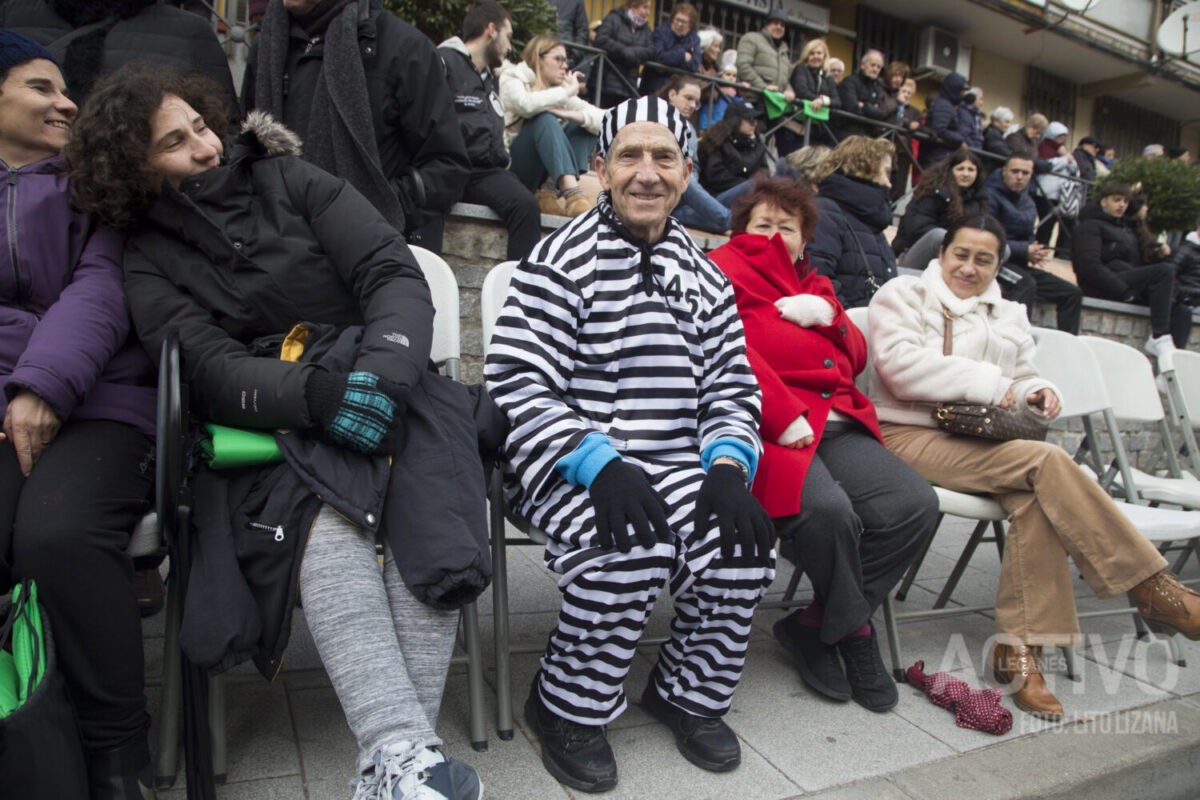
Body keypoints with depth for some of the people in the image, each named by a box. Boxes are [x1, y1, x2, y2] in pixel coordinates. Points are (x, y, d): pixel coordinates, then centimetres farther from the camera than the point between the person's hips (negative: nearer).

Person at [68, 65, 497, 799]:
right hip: (276, 427, 0)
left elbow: (396, 274, 1)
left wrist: (384, 371, -19)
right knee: (327, 521, -33)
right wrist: (314, 395, -25)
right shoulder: (150, 259, 12)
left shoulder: (290, 181, 12)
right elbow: (214, 372, -4)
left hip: (389, 388, 1)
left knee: (427, 518, -30)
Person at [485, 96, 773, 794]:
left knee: (747, 541, -19)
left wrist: (727, 467, -9)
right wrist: (600, 463, -25)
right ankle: (568, 707, -3)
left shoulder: (706, 278, 15)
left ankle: (689, 694, 10)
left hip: (678, 468, 5)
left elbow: (732, 388, 12)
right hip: (573, 467, -5)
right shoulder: (562, 259, -2)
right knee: (635, 546, -31)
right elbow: (516, 383, -12)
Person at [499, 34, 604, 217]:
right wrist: (567, 92, -15)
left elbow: (602, 120, -2)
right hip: (510, 164, -6)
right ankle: (571, 193, -46)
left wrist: (572, 115, -20)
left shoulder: (561, 90, 14)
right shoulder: (512, 78, 0)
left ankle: (552, 191, -24)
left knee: (586, 126, -5)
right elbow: (525, 104, -26)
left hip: (539, 173, 6)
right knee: (545, 119, -27)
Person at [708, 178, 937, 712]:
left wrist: (825, 315, 4)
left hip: (835, 425, 8)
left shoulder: (813, 284, 33)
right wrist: (783, 417, -17)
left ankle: (815, 626, -1)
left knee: (915, 504, -13)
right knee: (828, 509, -32)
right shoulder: (724, 267, 11)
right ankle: (854, 628, 2)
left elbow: (856, 357, 24)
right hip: (769, 427, -7)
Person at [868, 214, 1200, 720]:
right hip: (909, 435, -6)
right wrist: (985, 382, -12)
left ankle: (1020, 650, -25)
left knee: (1035, 497, -29)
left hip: (979, 442, 6)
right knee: (1049, 462, -27)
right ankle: (1155, 591, -17)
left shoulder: (1008, 317, 28)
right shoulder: (903, 295, 8)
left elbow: (1021, 381, 27)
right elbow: (900, 364, -10)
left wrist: (1035, 394, 1)